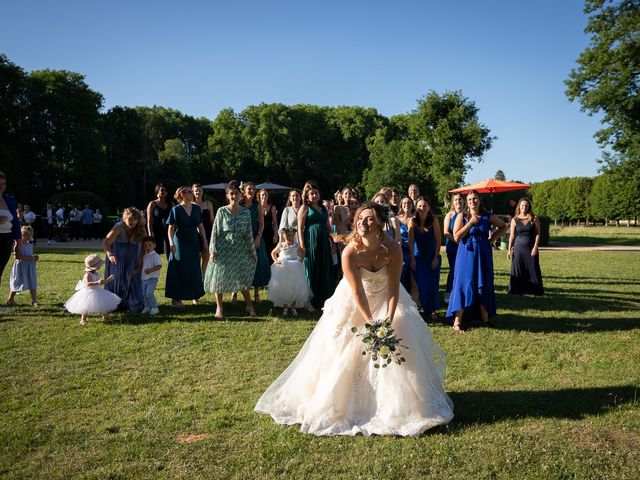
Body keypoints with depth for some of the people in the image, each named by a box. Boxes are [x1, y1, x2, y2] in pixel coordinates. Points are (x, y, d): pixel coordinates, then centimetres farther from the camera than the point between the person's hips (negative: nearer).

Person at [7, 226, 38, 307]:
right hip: (21, 266, -6)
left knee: (32, 283, 3)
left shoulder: (30, 244, 9)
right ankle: (10, 299, 20)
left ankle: (34, 300, 8)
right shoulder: (19, 245, -13)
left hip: (30, 266, 6)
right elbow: (17, 256, -23)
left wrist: (35, 257, 0)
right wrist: (30, 257, -27)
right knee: (17, 283, 3)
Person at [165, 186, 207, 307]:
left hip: (193, 242, 4)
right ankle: (175, 298, 5)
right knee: (179, 270, -1)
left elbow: (200, 226, 10)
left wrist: (204, 241, 8)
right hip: (180, 243, -4)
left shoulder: (196, 208, 5)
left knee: (194, 270, 10)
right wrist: (171, 242, -22)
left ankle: (195, 296, 22)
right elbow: (171, 228, -10)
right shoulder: (176, 210, -7)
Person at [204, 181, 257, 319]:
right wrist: (213, 251, -9)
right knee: (219, 278, 2)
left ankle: (249, 306, 16)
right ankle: (219, 308, 14)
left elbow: (249, 234, 7)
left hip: (240, 250, 1)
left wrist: (253, 251, 7)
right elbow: (215, 232, -3)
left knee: (243, 279, 5)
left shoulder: (246, 213, 2)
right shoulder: (221, 211, -3)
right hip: (223, 249, -1)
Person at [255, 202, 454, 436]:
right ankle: (339, 400, 22)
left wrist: (388, 320, -28)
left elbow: (394, 289, -19)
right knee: (345, 351, 2)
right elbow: (358, 293, -25)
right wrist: (371, 324, -27)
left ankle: (398, 406, 18)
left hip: (386, 299, 1)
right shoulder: (350, 252, -30)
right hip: (353, 303, -1)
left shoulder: (393, 249, -26)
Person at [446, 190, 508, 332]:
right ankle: (457, 322, -2)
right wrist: (471, 223, -16)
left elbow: (503, 226, 17)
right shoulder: (462, 216, -2)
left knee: (484, 286, 8)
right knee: (464, 285, -4)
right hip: (466, 255, -2)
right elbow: (456, 237, -12)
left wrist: (493, 237, 3)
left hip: (483, 255, 3)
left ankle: (485, 319, 19)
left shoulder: (488, 217, 3)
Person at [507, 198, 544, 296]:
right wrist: (509, 249, 0)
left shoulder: (534, 219, 2)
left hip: (531, 248, 0)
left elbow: (538, 234, 0)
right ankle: (517, 289, 11)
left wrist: (535, 247, -9)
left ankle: (535, 290, 7)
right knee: (518, 269, 3)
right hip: (519, 248, 1)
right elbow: (512, 235, 5)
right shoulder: (515, 220, 4)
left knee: (533, 268, 0)